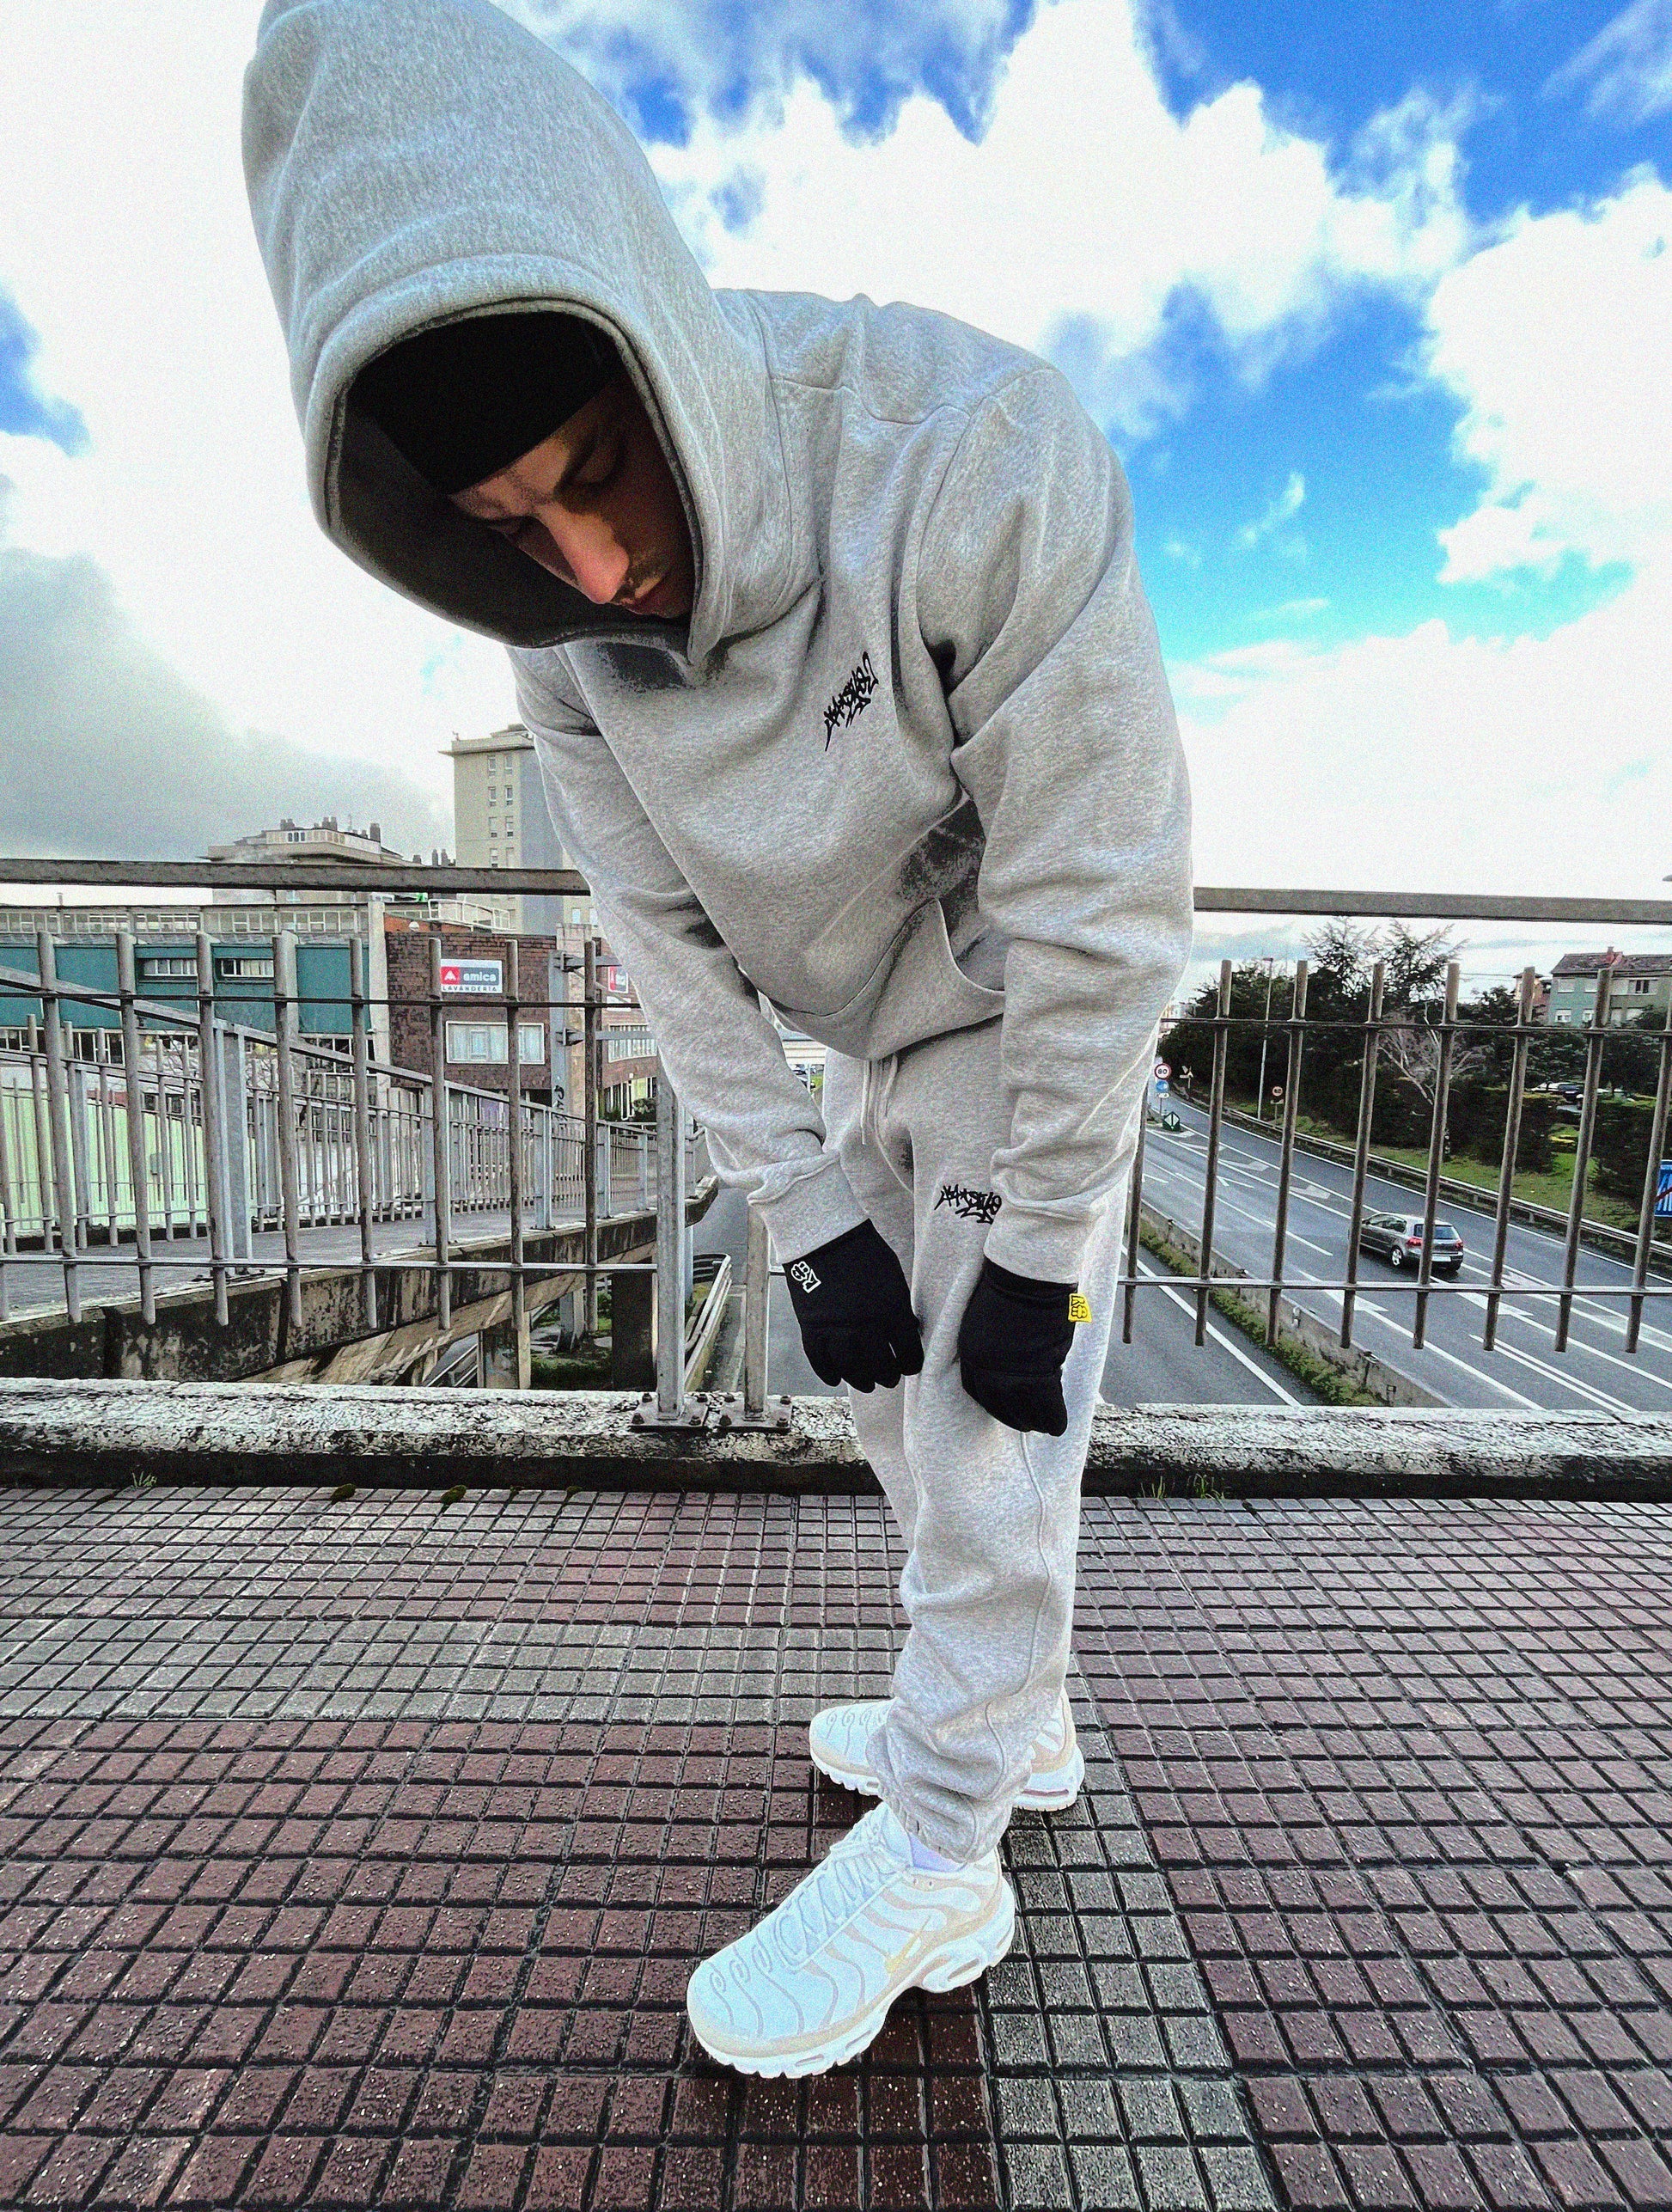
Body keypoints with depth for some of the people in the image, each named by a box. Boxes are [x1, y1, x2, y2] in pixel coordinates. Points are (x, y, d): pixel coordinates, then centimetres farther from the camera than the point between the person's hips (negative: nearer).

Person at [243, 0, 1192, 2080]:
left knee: (994, 1421, -4)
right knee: (893, 1389, 15)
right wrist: (808, 1216, -12)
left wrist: (1032, 1244, -21)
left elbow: (1095, 906, -26)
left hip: (1040, 1031, -5)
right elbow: (670, 947, -9)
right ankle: (1007, 1714, 39)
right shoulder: (559, 625, -11)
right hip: (874, 1045, 6)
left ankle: (935, 1860, 20)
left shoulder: (973, 458, -28)